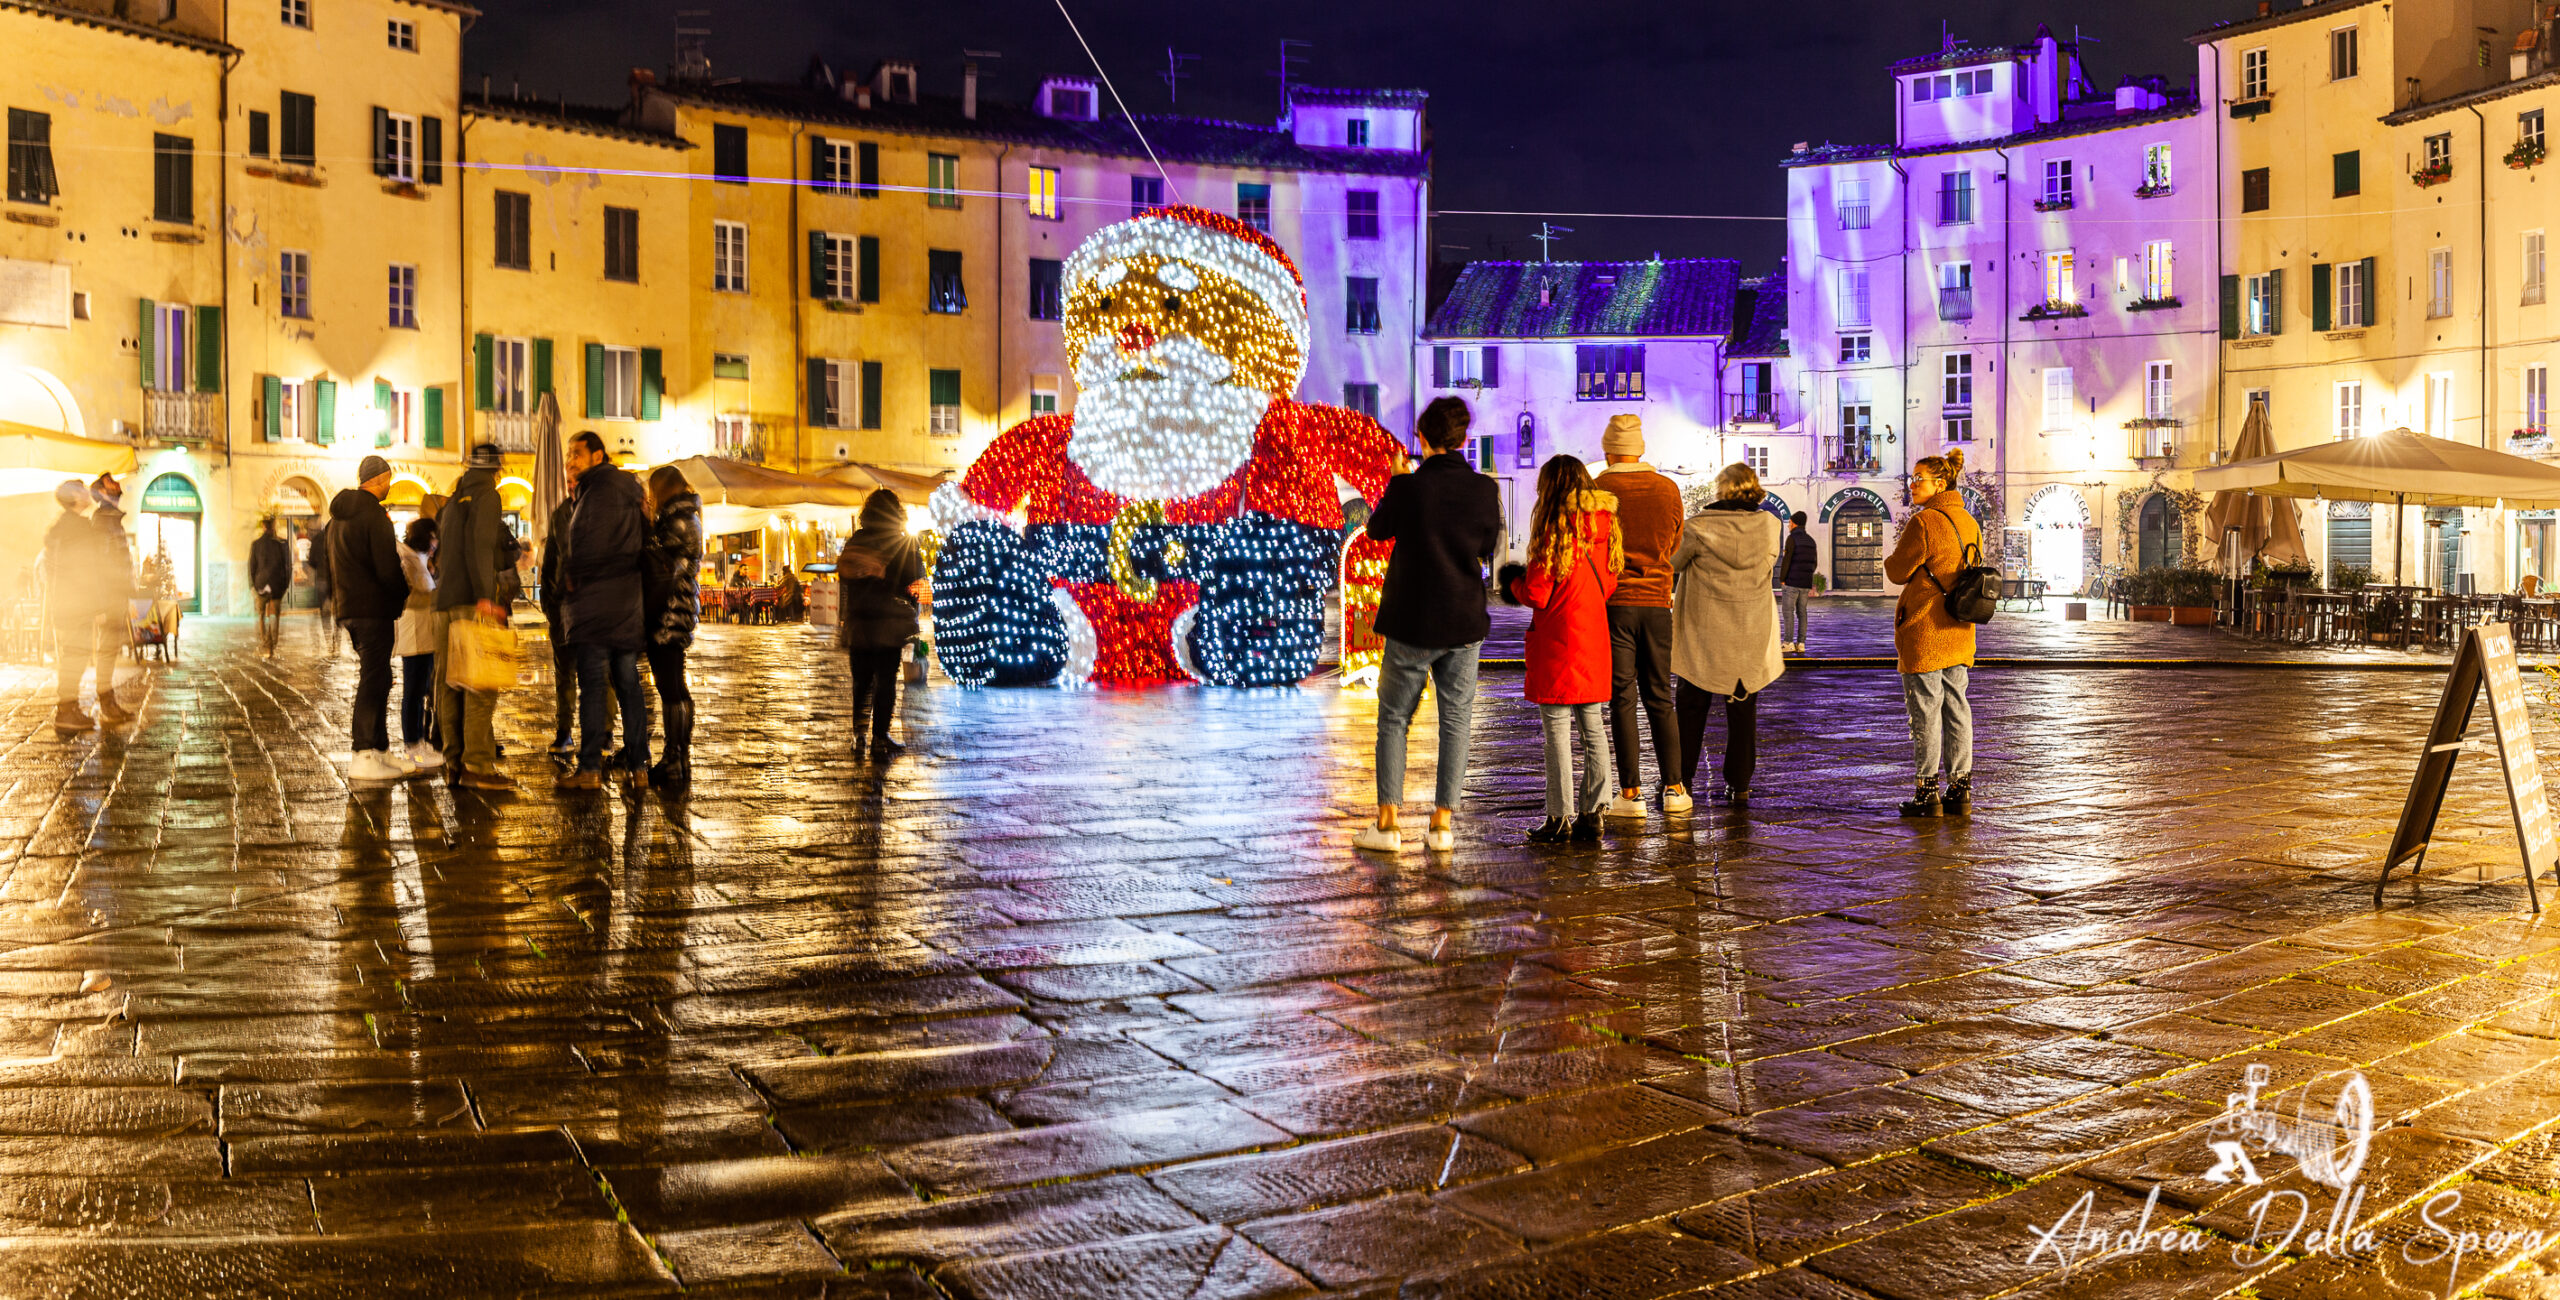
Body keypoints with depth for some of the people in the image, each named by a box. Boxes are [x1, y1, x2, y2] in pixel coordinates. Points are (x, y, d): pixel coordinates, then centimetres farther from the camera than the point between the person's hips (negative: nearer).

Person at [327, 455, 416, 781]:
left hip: (349, 607, 10)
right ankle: (363, 757, -7)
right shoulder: (373, 513, -14)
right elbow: (387, 567, -17)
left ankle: (381, 749, 20)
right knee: (373, 680, -7)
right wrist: (404, 595, -1)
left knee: (376, 679, 15)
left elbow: (335, 565, 21)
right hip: (373, 608, -10)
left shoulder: (339, 515, 16)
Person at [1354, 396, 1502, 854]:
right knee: (1456, 722, 10)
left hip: (1411, 624, -2)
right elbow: (1488, 549, 9)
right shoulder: (1485, 490, -5)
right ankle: (1442, 823, 10)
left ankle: (1387, 822, 7)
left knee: (1393, 720, 9)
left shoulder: (1409, 487, -13)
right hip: (1464, 626, 2)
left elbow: (1377, 529, 6)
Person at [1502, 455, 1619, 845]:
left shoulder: (1554, 527, -13)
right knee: (1592, 729, 10)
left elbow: (1536, 593, -14)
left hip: (1559, 644, -7)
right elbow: (1608, 584, 14)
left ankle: (1560, 819, 1)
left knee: (1557, 730, -2)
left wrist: (1514, 582, 6)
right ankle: (1592, 814, 14)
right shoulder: (1604, 525, 6)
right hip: (1595, 641, 7)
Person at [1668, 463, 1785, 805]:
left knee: (1692, 706, 10)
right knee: (1743, 708, 11)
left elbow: (1671, 565, -1)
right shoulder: (1769, 525, -6)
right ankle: (1739, 784, 13)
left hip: (1703, 633, -2)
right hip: (1751, 635, 2)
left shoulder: (1698, 527, -14)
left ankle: (1680, 779, 11)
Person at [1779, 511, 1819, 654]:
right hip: (1806, 583, 7)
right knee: (1801, 612, 8)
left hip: (1792, 581, -7)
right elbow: (1814, 564, 15)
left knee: (1787, 611, -3)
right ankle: (1800, 643, 3)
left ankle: (1788, 642, -7)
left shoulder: (1792, 538, -10)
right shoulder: (1811, 540, 13)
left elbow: (1786, 560, -16)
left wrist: (1782, 579, -8)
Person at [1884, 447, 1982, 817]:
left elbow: (1897, 571, -10)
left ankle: (1929, 792, 3)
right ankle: (1960, 788, 15)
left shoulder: (1923, 523, -16)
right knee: (1956, 706, 11)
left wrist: (1891, 557, 10)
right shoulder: (1969, 522, 10)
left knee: (1926, 710, -1)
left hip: (1924, 633, -8)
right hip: (1959, 632, 8)